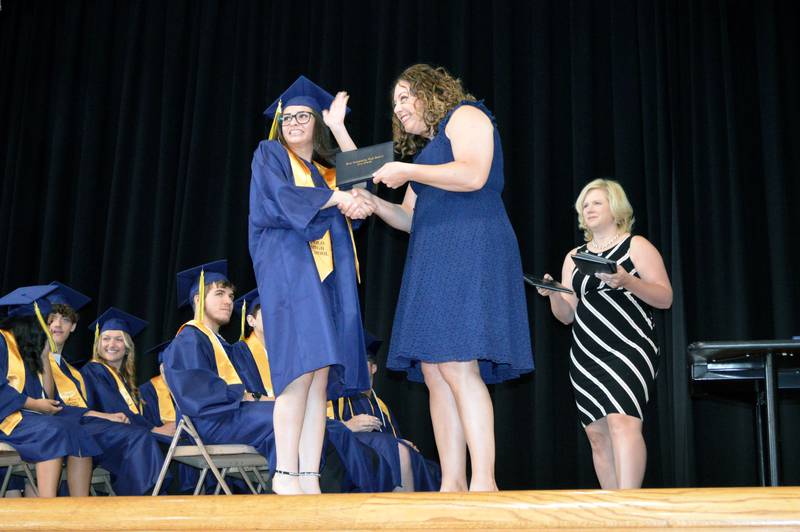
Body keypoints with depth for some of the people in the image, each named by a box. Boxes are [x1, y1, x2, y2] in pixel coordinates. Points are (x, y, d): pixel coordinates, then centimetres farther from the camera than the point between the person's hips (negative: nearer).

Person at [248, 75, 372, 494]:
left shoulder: (328, 167, 26)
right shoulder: (269, 154, 12)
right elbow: (281, 196, -7)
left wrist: (338, 127, 7)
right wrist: (335, 198, -13)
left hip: (329, 274, 5)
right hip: (289, 267, -5)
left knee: (322, 377, -5)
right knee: (302, 370, -19)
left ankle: (309, 478, -7)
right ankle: (285, 474, -18)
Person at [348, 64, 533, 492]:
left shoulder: (464, 115, 5)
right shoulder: (424, 149, 29)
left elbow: (473, 175, -13)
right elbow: (411, 218, 23)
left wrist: (407, 171, -6)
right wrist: (373, 202, 5)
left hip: (469, 248, -9)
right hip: (433, 258, 9)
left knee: (457, 368, -18)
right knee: (433, 373, -1)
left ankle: (483, 483, -19)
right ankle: (452, 484, -2)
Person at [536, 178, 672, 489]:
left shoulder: (637, 246, 6)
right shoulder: (574, 257, 19)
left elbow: (665, 298, -2)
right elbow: (567, 315, 16)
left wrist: (627, 281, -18)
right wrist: (553, 294, -5)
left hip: (628, 349, -5)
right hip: (586, 357, 5)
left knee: (622, 422, -23)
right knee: (598, 435, 2)